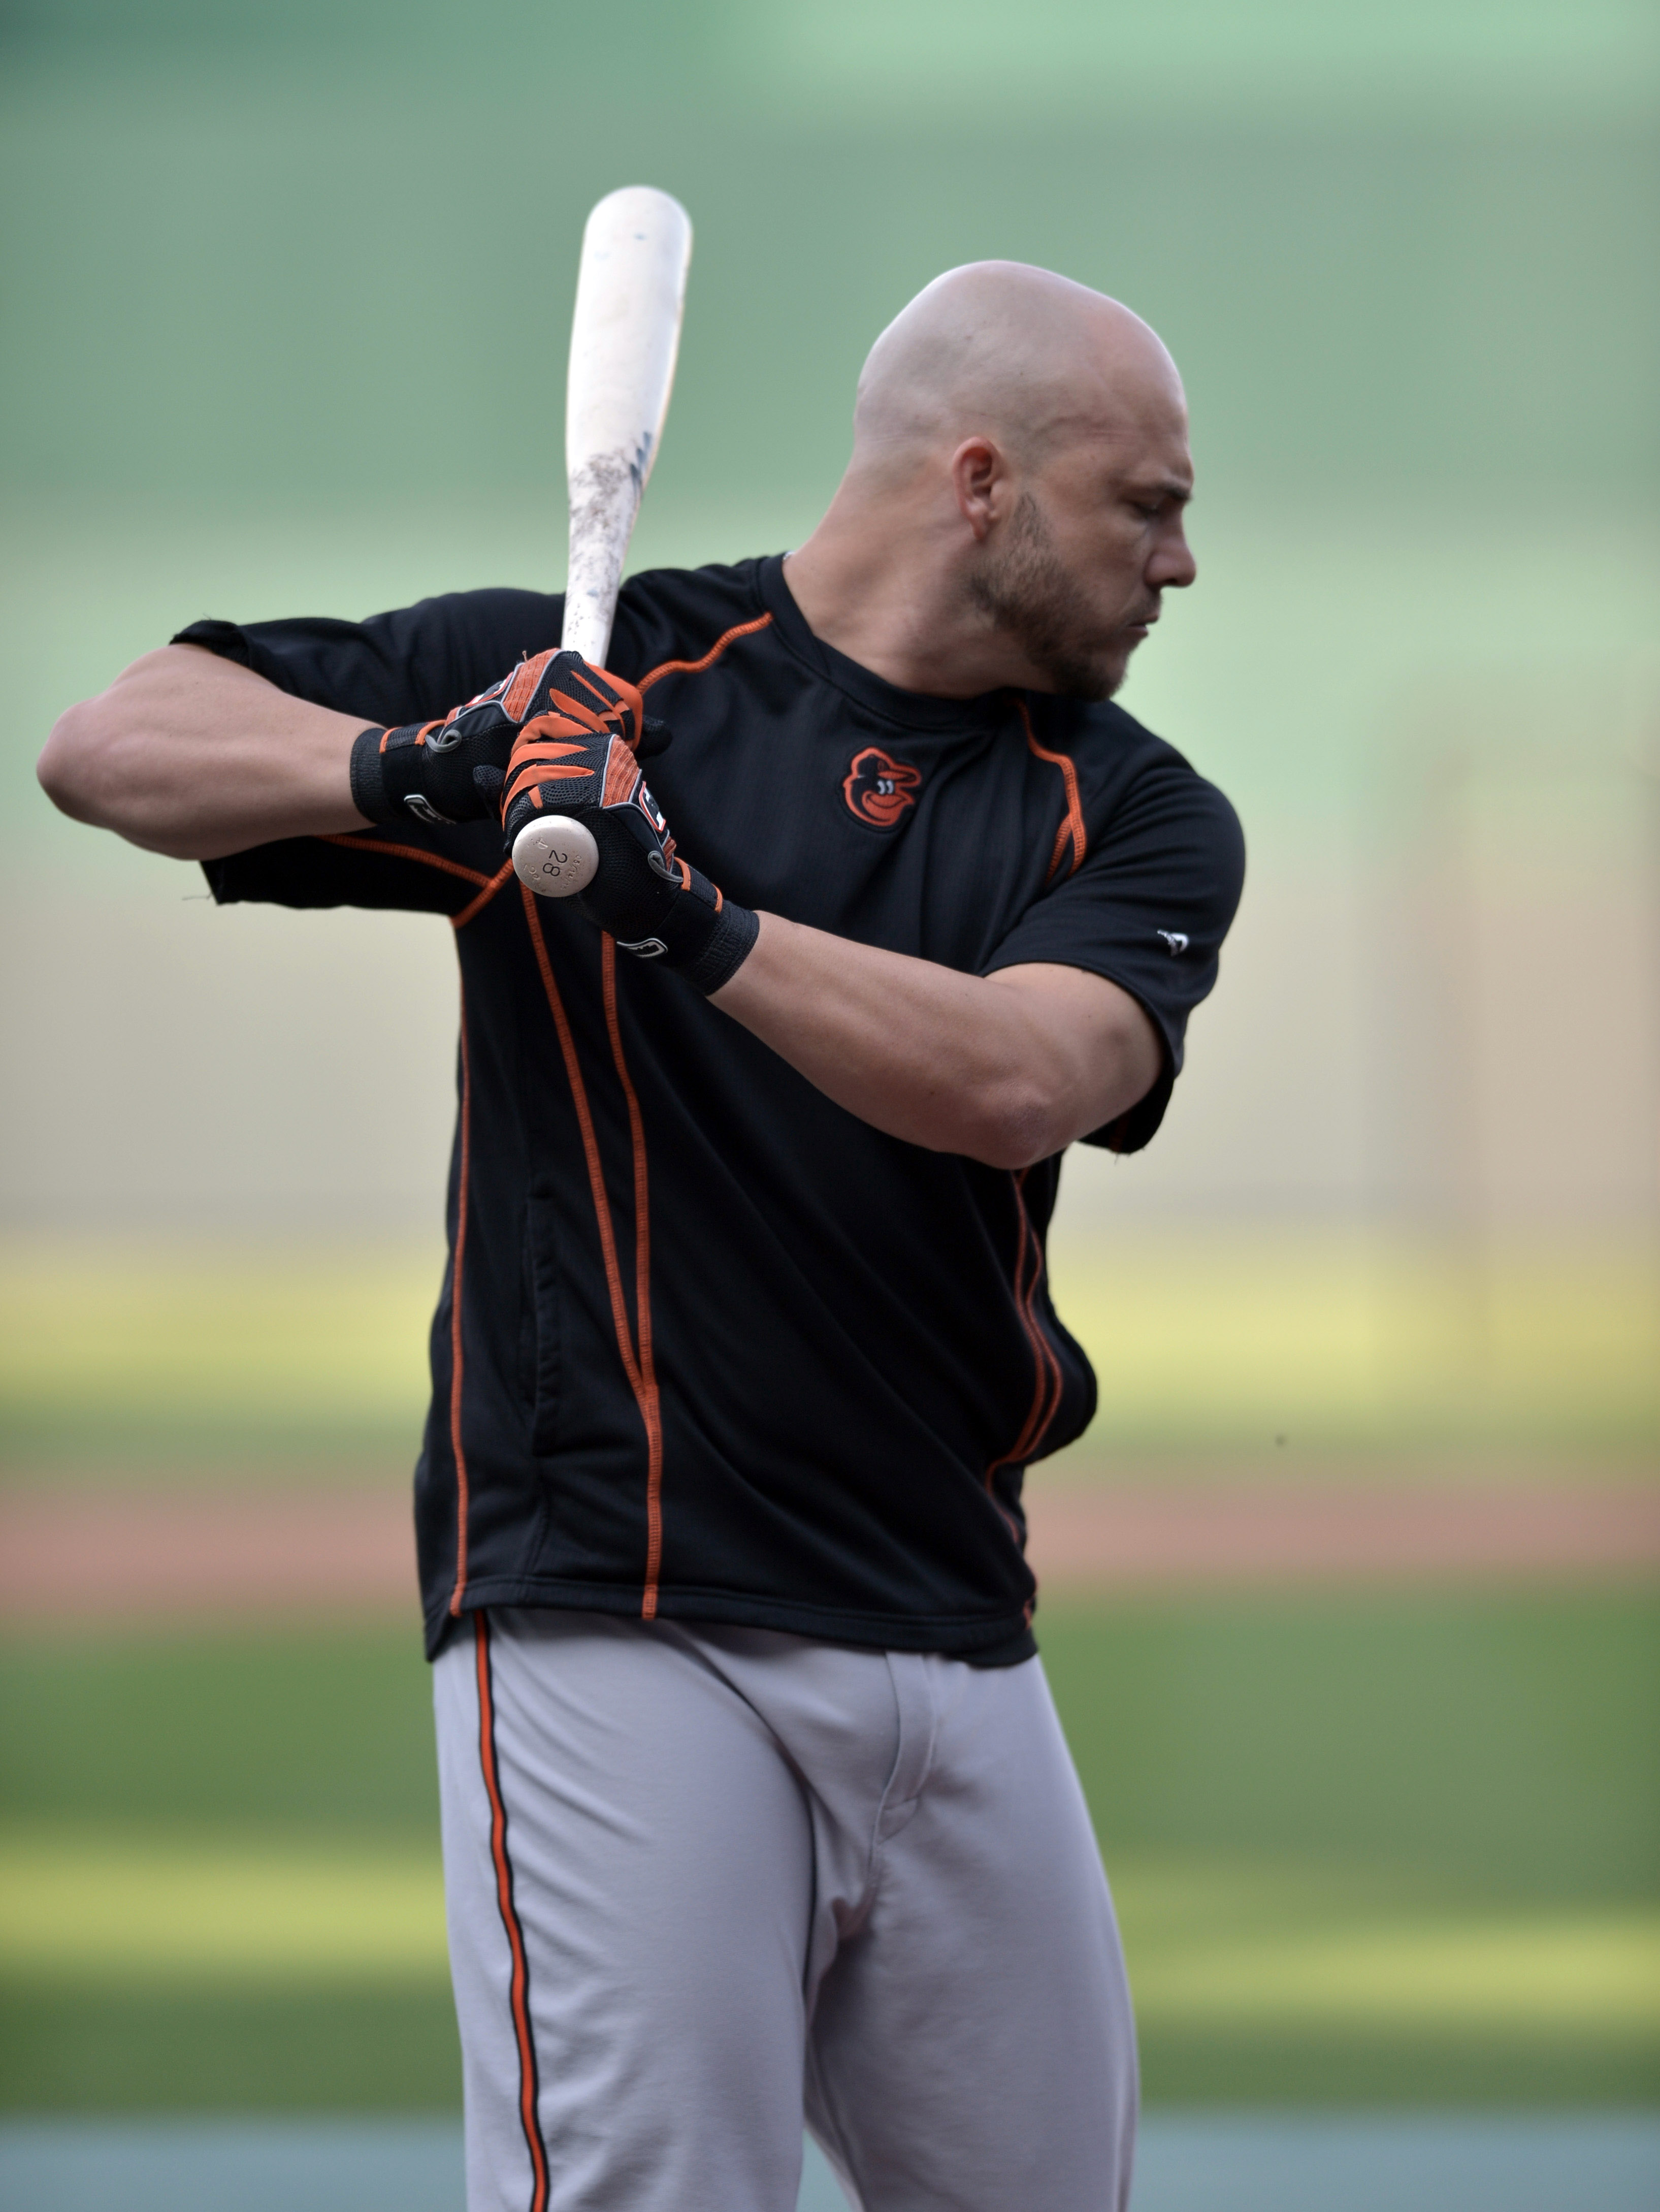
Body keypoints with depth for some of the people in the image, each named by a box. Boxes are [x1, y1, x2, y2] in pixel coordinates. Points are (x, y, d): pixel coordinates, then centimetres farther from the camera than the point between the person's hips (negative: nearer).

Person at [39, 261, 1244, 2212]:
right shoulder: (575, 680, 2)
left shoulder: (1137, 817, 8)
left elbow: (1018, 1079, -13)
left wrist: (699, 922, -27)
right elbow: (108, 745, -2)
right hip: (612, 1626, -5)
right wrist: (391, 771, -22)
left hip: (962, 1656, 5)